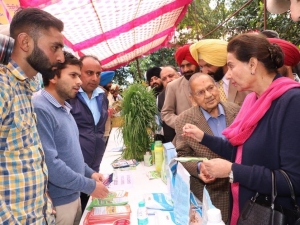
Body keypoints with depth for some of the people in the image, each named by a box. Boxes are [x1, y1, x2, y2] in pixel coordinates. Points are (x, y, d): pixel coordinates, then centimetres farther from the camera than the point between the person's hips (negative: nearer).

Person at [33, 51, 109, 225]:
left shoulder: (64, 108, 8)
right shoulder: (40, 109, -22)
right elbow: (49, 162, -28)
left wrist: (89, 172, 7)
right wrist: (89, 186, -19)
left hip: (73, 195, 9)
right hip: (56, 202, -8)